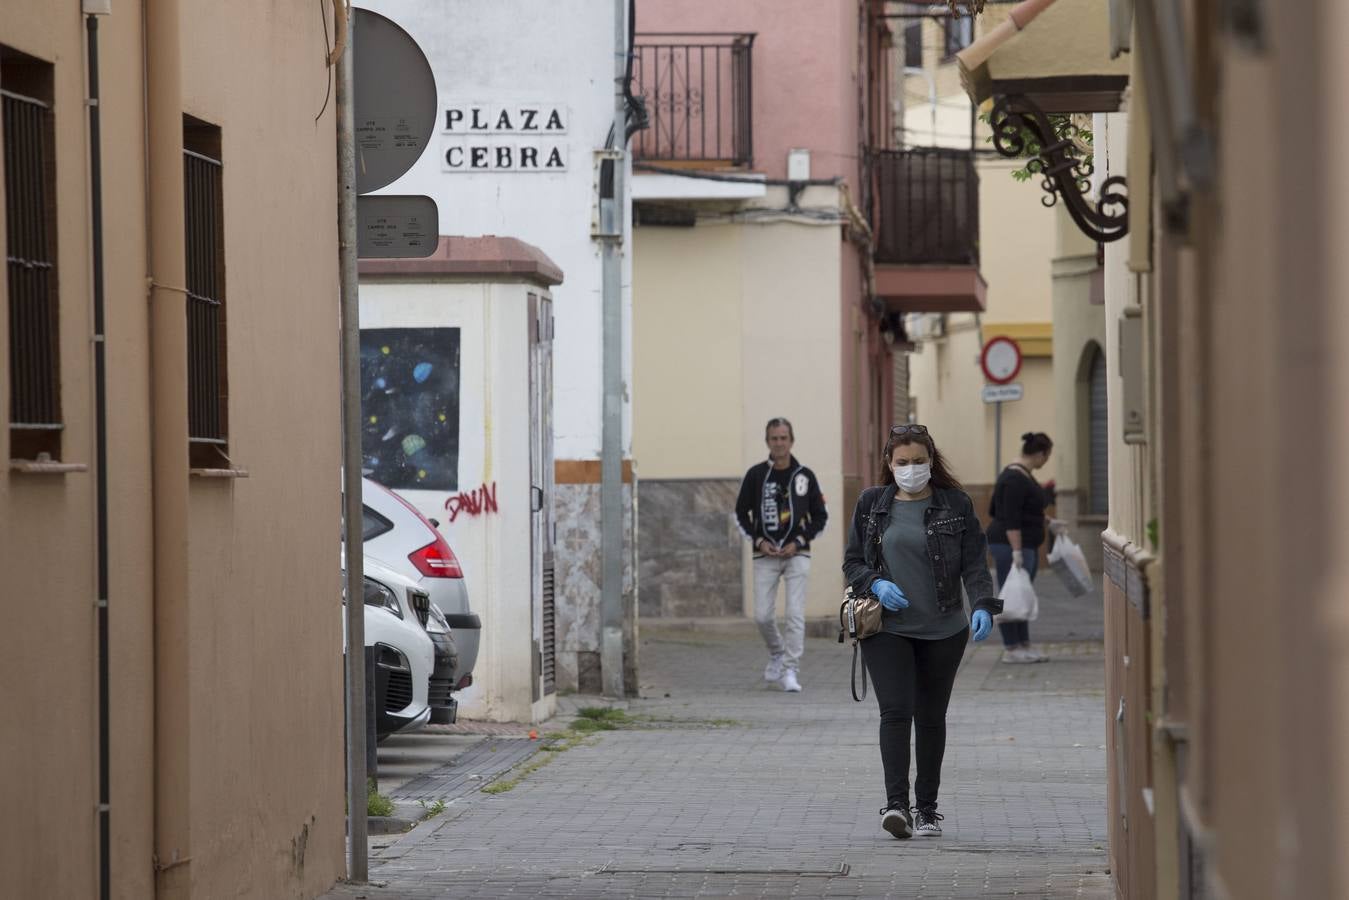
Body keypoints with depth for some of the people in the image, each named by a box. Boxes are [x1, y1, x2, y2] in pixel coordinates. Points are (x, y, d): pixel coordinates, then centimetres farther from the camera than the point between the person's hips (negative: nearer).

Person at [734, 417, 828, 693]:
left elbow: (820, 515, 7)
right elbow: (741, 512, 10)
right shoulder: (756, 474, 2)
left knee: (795, 614, -10)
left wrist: (799, 542, -7)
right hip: (765, 556, 1)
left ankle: (790, 671, -8)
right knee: (763, 615, 0)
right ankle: (777, 654, 28)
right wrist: (758, 540, -5)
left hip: (796, 554, -1)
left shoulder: (805, 476, 1)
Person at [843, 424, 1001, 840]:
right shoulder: (871, 504, 7)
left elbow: (974, 564, -1)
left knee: (931, 718, 7)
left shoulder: (956, 505, 3)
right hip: (886, 629, 0)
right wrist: (875, 584, -12)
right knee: (895, 712, -14)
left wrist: (983, 606, -19)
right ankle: (896, 804, -21)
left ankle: (927, 809, 16)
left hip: (942, 632, 0)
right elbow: (852, 562, 10)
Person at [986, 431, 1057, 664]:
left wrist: (1046, 521, 25)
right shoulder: (1015, 479, -20)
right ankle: (1010, 650, -1)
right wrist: (1016, 552, -26)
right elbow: (1010, 519, -24)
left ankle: (1024, 646, 14)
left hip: (1026, 546, 10)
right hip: (1010, 545, -10)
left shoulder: (1024, 474, 12)